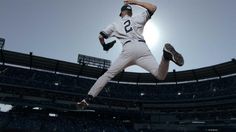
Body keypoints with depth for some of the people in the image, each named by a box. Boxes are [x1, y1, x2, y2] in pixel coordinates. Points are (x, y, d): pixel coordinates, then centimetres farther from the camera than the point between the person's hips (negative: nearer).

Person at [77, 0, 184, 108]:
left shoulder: (115, 24, 27)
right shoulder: (137, 18, 27)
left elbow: (101, 36, 23)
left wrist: (104, 46, 44)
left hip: (128, 49, 0)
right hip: (142, 48, 1)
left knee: (108, 74, 8)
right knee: (160, 76, -5)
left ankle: (88, 99, 2)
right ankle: (166, 54, -35)